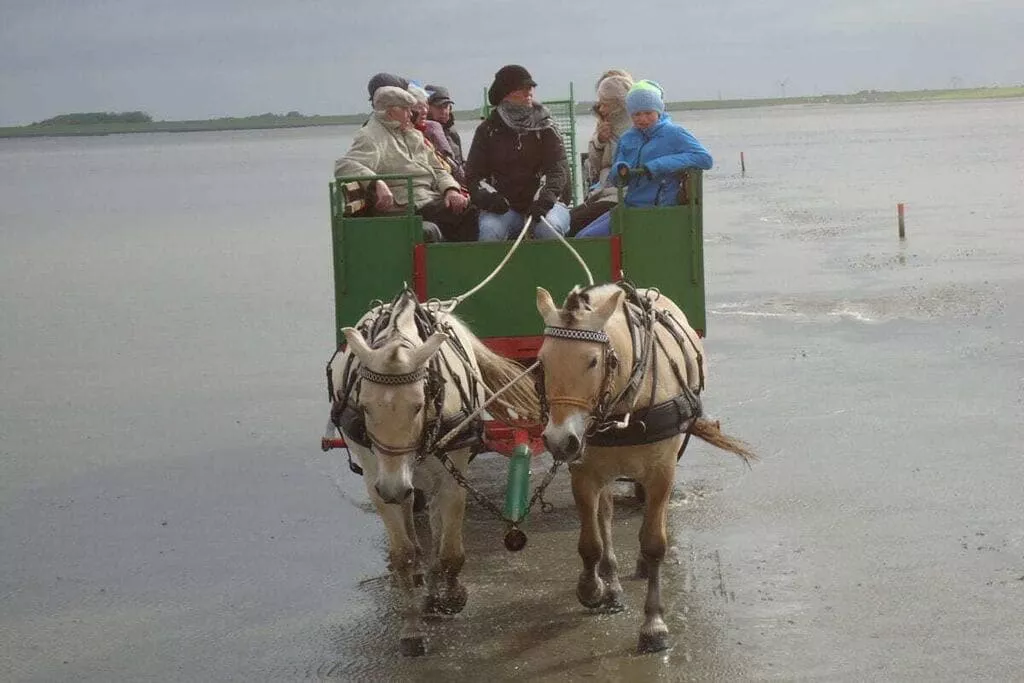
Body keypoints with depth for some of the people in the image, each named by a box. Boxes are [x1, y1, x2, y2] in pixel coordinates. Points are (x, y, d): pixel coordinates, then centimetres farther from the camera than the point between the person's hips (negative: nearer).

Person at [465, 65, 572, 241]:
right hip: (504, 205, 0)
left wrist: (545, 197, -25)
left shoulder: (545, 127, 7)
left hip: (542, 204, 0)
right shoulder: (488, 130, 9)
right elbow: (473, 174, 7)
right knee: (490, 230, -31)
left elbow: (557, 167, -5)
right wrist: (488, 195, -16)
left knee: (549, 227, -33)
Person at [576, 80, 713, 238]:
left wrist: (658, 165, -24)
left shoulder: (673, 134, -8)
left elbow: (705, 159, -19)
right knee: (581, 236, 4)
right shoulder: (627, 138, 12)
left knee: (590, 238, -15)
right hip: (630, 205, 8)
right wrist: (621, 170, -14)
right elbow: (614, 178, 13)